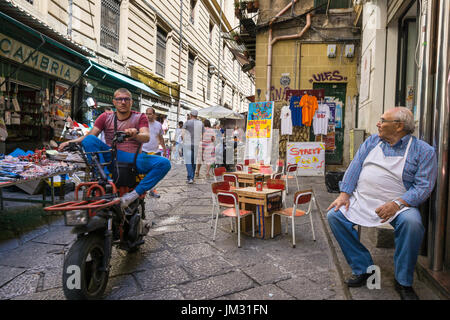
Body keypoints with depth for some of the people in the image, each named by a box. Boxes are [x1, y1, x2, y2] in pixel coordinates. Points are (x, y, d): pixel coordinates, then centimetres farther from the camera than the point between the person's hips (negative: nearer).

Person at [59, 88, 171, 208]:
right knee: (89, 140, -23)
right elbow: (90, 134, 3)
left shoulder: (140, 117, 6)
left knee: (164, 163, -25)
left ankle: (135, 194, -26)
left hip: (133, 159, -1)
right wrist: (70, 142, -15)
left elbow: (146, 137, -11)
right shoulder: (106, 117, 11)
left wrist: (135, 135, -35)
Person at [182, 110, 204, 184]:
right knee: (194, 161, 14)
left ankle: (190, 178, -15)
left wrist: (184, 141, 8)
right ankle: (192, 178, 18)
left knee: (188, 161, -3)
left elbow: (183, 134, -7)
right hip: (196, 144, 4)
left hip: (187, 144, -3)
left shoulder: (187, 122, -6)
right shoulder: (201, 123, 5)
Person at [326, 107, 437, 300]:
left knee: (411, 222, -34)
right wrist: (344, 194, -6)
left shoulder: (423, 150, 0)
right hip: (360, 202, 4)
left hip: (398, 205, -3)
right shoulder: (372, 141, 12)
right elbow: (354, 168, 8)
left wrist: (397, 204, -23)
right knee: (334, 215, -16)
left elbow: (424, 186, -9)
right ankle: (363, 268, -2)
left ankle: (403, 282, -11)